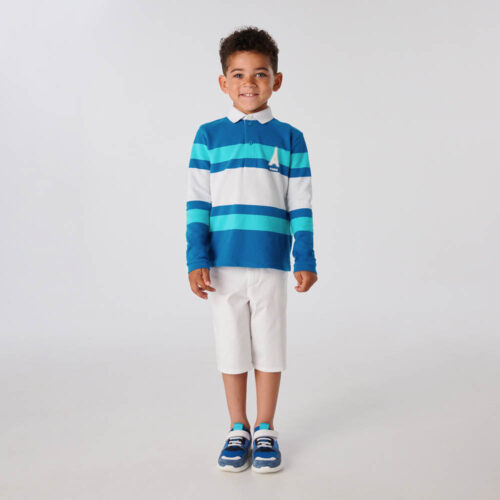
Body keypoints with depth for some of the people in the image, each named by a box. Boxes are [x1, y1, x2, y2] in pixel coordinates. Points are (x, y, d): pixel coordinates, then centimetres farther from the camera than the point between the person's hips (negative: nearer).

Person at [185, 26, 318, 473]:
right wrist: (197, 260, -5)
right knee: (231, 347, 9)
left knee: (269, 347, 8)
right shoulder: (209, 136, 4)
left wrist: (305, 260, 1)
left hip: (270, 264, 0)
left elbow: (301, 205, 4)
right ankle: (238, 430, 25)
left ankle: (265, 430, 24)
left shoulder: (290, 138, 5)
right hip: (223, 264, 0)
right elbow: (198, 202, 1)